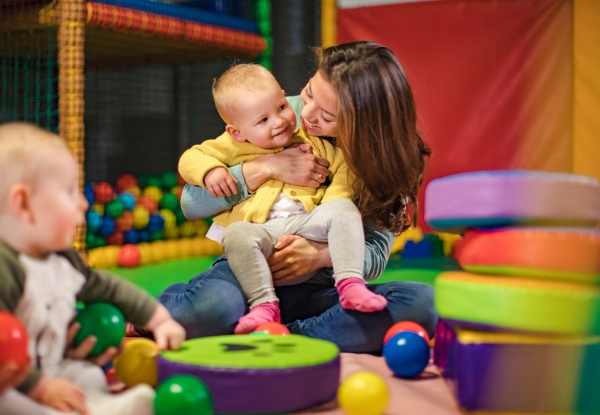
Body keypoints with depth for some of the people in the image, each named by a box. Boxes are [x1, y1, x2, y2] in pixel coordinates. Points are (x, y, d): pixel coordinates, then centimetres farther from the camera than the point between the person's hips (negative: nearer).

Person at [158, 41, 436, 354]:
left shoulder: (386, 159, -3)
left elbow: (375, 256, -6)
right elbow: (192, 204, -3)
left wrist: (322, 255, -27)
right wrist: (266, 168, -15)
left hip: (320, 291, 2)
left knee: (421, 303, -30)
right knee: (213, 304, -40)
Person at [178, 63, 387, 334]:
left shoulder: (312, 142, 14)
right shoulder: (232, 146, 12)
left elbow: (343, 165, 12)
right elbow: (190, 158, 13)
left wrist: (335, 201, -6)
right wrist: (209, 170, -10)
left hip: (308, 222, 1)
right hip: (261, 232, -1)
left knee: (344, 209, -25)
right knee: (236, 234, -33)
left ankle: (350, 284, -31)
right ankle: (264, 305, -32)